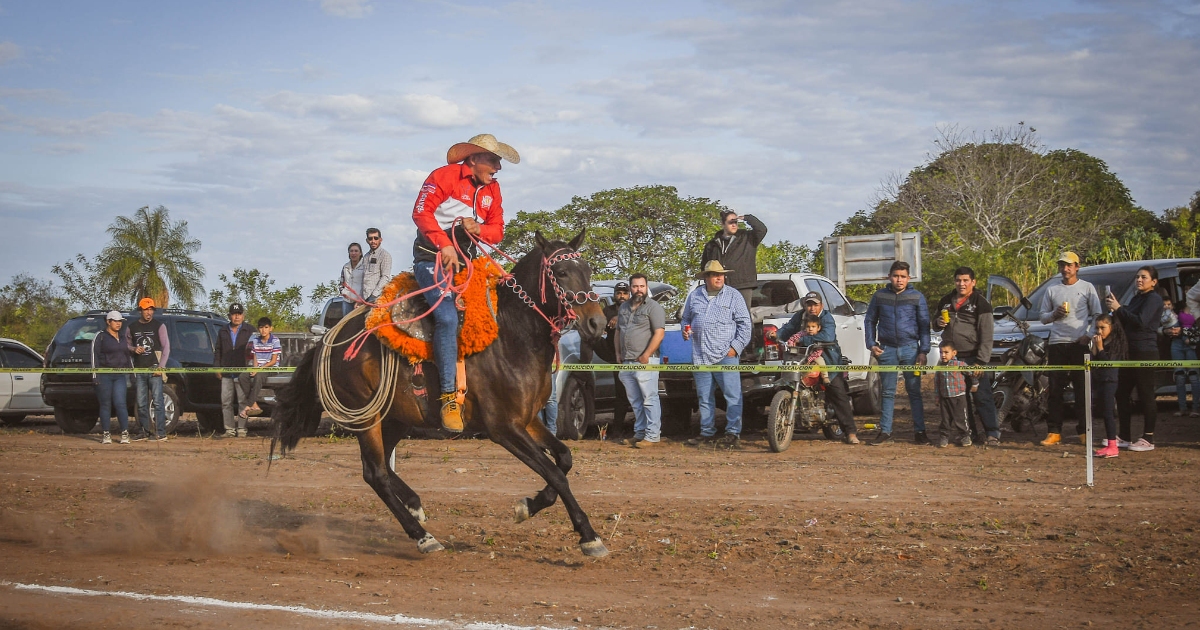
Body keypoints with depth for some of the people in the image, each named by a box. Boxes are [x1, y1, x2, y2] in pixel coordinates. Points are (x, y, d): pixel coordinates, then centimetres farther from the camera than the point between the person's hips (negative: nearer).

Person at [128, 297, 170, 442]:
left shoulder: (159, 326, 3)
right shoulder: (132, 327, 12)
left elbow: (166, 347, 1)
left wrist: (161, 366, -8)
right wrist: (134, 349, -4)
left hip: (154, 369, -4)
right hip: (139, 370, 4)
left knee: (158, 402, -8)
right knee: (141, 404, 5)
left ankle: (161, 432, -9)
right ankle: (146, 431, 12)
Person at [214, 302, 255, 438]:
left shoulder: (249, 332, 8)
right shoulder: (223, 332, 18)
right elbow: (218, 351, 19)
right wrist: (217, 367, 10)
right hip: (226, 373, 3)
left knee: (243, 401, -5)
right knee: (226, 402, 0)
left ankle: (242, 428, -1)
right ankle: (229, 429, 3)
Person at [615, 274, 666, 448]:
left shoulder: (653, 307, -5)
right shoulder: (624, 308, 17)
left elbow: (659, 333, -12)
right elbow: (618, 331, 25)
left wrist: (646, 355, -17)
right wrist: (618, 353, 14)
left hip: (645, 362, -7)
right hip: (627, 362, 7)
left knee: (649, 399, -7)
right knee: (635, 401, 11)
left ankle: (652, 435, -8)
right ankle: (639, 433, 17)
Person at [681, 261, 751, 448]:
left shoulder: (733, 295, 3)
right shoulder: (694, 296, 13)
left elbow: (745, 324, 1)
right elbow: (685, 318, 25)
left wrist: (736, 347, -6)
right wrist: (685, 330, 3)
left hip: (725, 355, -4)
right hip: (700, 356, 4)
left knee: (733, 395, -8)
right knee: (704, 398, 9)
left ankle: (733, 432, -4)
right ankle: (707, 432, 17)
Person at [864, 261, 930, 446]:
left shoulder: (917, 297, 3)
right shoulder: (879, 296, 6)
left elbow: (924, 325, 3)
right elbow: (870, 321, 14)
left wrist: (923, 351, -4)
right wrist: (871, 344, 3)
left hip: (910, 348, -1)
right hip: (886, 349, 1)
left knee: (914, 391, 1)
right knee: (888, 392, 5)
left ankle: (919, 431, 4)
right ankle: (885, 432, 7)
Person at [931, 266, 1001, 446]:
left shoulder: (981, 303, -5)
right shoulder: (946, 301, 13)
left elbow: (986, 336, -10)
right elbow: (935, 323, 26)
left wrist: (981, 361, -18)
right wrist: (938, 323, -1)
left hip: (973, 357, -6)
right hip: (952, 357, 6)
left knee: (982, 396, -11)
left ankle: (993, 433, -11)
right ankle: (969, 432, 16)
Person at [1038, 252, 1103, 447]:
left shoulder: (1087, 288, 6)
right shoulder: (1051, 289, 13)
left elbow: (1097, 315, 6)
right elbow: (1043, 317, 16)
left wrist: (1090, 335, -8)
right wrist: (1054, 314, -6)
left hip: (1079, 344, -2)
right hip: (1057, 343, 2)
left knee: (1082, 389, -1)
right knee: (1055, 389, 0)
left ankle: (1084, 431, 3)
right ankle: (1054, 432, 1)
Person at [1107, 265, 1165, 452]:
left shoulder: (1154, 299, -8)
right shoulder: (1135, 298, 18)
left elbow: (1141, 321, -20)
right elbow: (1126, 323, 19)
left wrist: (1118, 308, -16)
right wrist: (1114, 309, 4)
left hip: (1145, 352, -9)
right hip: (1130, 351, 9)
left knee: (1146, 394, -6)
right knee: (1122, 393, 10)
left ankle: (1148, 438, -4)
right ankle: (1125, 434, 18)